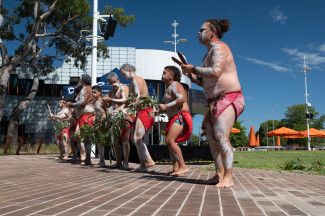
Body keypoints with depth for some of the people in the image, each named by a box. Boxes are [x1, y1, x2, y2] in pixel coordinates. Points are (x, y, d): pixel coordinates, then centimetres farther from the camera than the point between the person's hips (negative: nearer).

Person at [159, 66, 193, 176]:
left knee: (170, 140, -20)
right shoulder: (169, 87, 23)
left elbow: (182, 99, -24)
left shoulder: (174, 85, -7)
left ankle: (183, 167, -19)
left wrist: (166, 106, -22)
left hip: (180, 116, -11)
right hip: (175, 118, 11)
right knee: (170, 142, 10)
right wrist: (162, 110, 16)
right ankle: (175, 168, 11)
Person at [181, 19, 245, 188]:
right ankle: (219, 174, 8)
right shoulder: (210, 53, 23)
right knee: (211, 137, 5)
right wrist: (192, 76, 9)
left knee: (221, 136, -19)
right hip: (215, 101, 10)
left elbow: (216, 72, -25)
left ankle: (228, 178, -17)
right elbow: (206, 83, 25)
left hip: (228, 99, -10)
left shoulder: (219, 47, -8)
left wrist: (194, 69, -13)